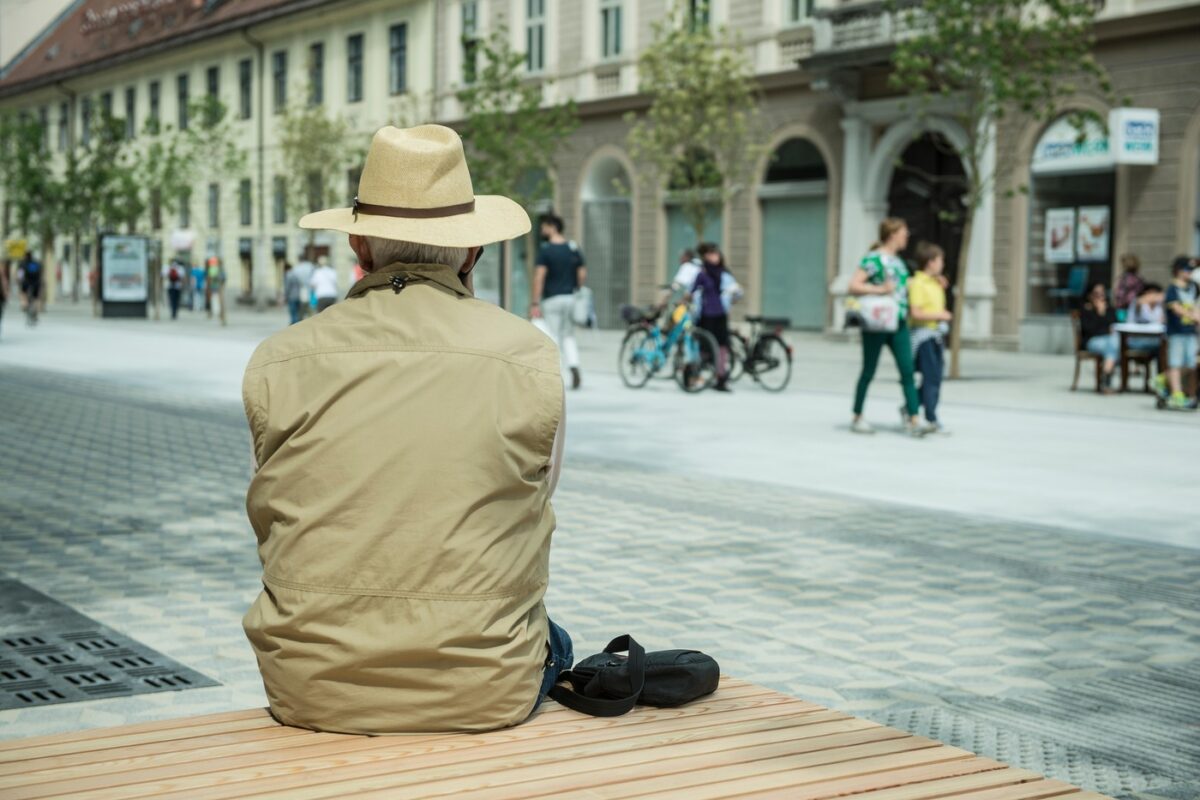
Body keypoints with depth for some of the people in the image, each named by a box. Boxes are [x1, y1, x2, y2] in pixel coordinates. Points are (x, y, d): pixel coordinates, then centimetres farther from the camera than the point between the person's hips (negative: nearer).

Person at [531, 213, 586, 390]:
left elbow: (539, 276, -15)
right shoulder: (574, 249, 8)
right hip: (570, 298, 5)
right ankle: (574, 367, -5)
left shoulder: (545, 249, -9)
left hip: (551, 299, -5)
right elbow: (583, 275, 7)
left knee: (552, 338, 1)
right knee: (569, 336, 15)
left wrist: (534, 303, -15)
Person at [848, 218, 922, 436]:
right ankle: (857, 418, 17)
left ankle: (913, 419, -6)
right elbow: (854, 286, -15)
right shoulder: (874, 258, -9)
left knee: (907, 370, -4)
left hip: (898, 323, 7)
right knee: (869, 371, 4)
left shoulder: (897, 261, 16)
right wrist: (879, 290, -23)